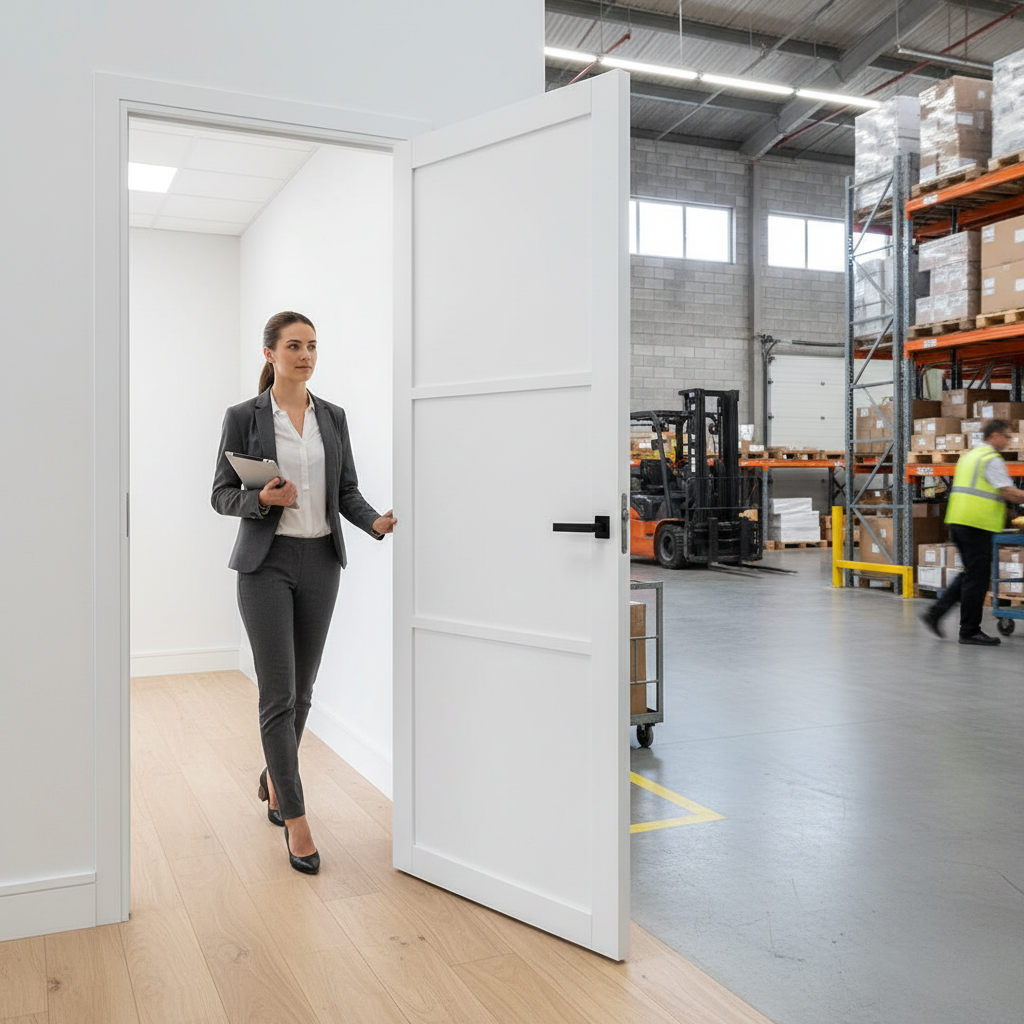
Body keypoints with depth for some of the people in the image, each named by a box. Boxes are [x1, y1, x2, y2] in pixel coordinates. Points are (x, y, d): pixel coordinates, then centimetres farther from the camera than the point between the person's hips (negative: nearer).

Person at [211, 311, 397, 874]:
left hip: (321, 560, 4)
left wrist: (375, 521, -11)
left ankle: (274, 780, 37)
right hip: (267, 562, -4)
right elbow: (222, 494, -1)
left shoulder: (332, 417, 8)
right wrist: (263, 499, -21)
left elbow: (347, 489, 8)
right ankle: (295, 819, 3)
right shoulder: (243, 417, -3)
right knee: (279, 693, -6)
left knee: (301, 690, 13)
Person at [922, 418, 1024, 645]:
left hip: (958, 521, 9)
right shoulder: (991, 459, -10)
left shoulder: (969, 455, 19)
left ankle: (935, 612, 11)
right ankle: (969, 631, 5)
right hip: (976, 524, -9)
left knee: (970, 575, 16)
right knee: (977, 578, -1)